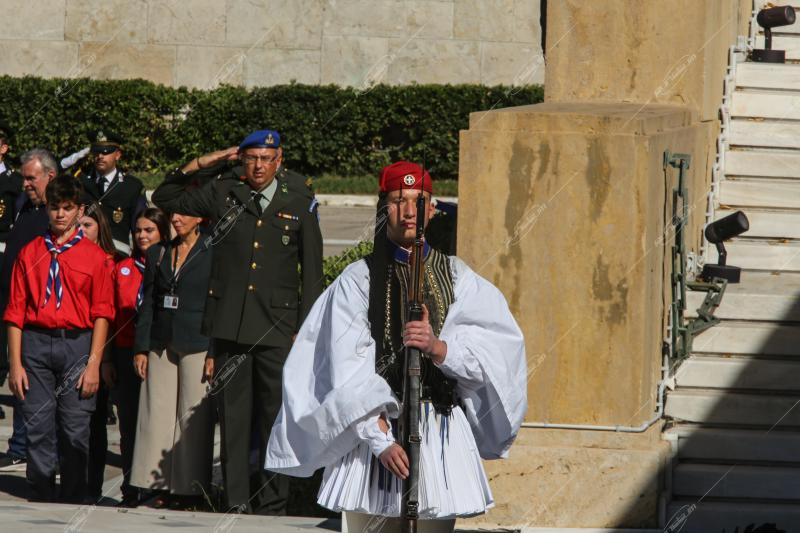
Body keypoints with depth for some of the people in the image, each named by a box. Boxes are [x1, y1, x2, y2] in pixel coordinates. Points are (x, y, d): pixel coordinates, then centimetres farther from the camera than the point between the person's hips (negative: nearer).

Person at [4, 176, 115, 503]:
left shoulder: (94, 256, 5)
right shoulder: (30, 253, 9)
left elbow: (102, 314, 2)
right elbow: (15, 312, 7)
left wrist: (93, 364, -7)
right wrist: (15, 363, -1)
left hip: (77, 344, -1)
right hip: (36, 344, 1)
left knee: (75, 432, -2)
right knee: (38, 429, 0)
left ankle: (73, 503, 6)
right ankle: (41, 501, 7)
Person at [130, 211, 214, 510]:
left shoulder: (212, 255, -1)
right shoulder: (158, 254, 13)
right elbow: (147, 304, 14)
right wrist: (141, 348, 6)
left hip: (197, 347, -4)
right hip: (161, 347, 4)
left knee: (192, 416, -4)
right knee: (157, 415, 1)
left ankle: (190, 488, 2)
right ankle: (162, 487, 6)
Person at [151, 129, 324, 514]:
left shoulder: (299, 204, 6)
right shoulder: (223, 194, 9)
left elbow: (312, 272, 7)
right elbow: (163, 199, 20)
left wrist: (306, 329, 1)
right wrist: (197, 166, 7)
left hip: (277, 326, -1)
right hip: (229, 324, 1)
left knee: (275, 417, 0)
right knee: (233, 418, 3)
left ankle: (272, 504, 6)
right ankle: (236, 502, 8)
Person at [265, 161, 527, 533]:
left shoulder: (456, 276, 10)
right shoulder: (359, 279, 1)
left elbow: (496, 349, -3)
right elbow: (349, 372, -7)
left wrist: (439, 347, -22)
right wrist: (381, 439, -17)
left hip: (442, 432, 2)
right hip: (374, 427, -2)